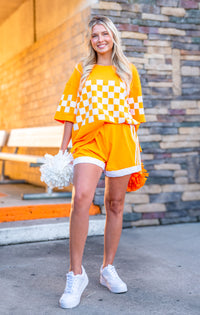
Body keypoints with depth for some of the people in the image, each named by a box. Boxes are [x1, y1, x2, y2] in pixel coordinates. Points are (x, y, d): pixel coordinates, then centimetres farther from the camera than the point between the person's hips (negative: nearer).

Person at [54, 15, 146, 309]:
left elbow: (134, 111, 14)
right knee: (81, 197, -23)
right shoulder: (82, 70, 13)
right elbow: (70, 109, 10)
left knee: (115, 204, 4)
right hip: (88, 139, -1)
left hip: (121, 139, 2)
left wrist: (134, 150, 9)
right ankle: (76, 273, -13)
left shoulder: (128, 71, 14)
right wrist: (64, 147, 3)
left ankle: (108, 269, 20)